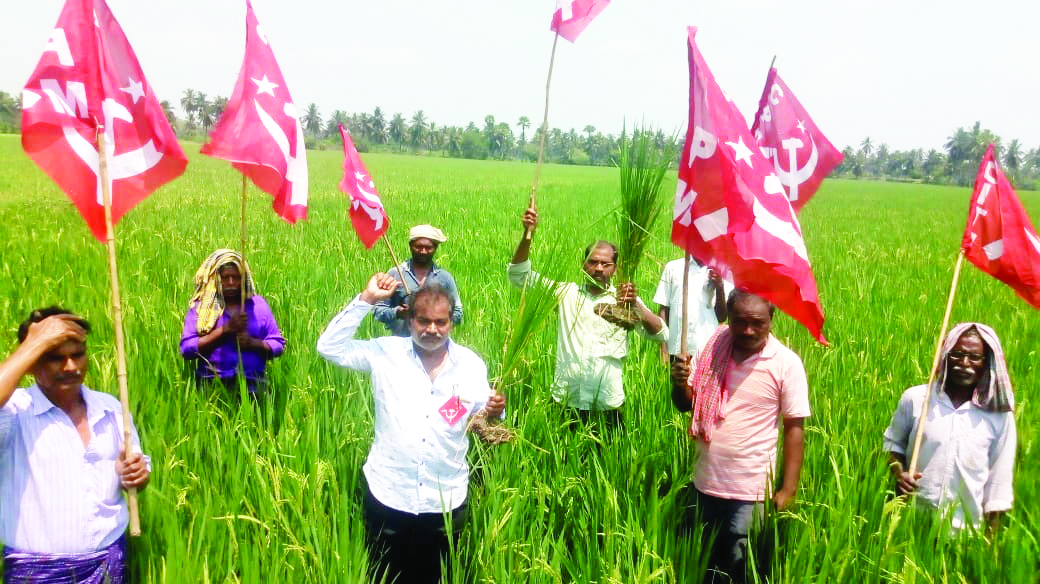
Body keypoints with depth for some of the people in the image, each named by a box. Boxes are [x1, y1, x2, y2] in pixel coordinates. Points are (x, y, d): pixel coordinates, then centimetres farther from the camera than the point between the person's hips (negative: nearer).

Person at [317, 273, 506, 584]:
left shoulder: (471, 364, -2)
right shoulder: (386, 353, -5)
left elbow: (481, 422, 6)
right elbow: (329, 346, -10)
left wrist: (494, 413, -18)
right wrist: (366, 299, -15)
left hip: (446, 501, 1)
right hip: (387, 496, -1)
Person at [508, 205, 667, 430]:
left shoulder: (625, 300, 7)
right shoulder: (567, 293, 8)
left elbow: (661, 334, -5)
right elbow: (518, 274, 4)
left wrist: (636, 305, -21)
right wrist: (528, 234, -9)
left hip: (608, 403, 0)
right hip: (567, 400, 1)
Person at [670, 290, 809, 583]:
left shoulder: (787, 363, -12)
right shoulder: (713, 348, -1)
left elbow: (794, 428, -8)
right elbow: (686, 405, 6)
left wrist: (788, 490, -10)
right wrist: (679, 384, -16)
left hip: (750, 493, -4)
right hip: (704, 484, 4)